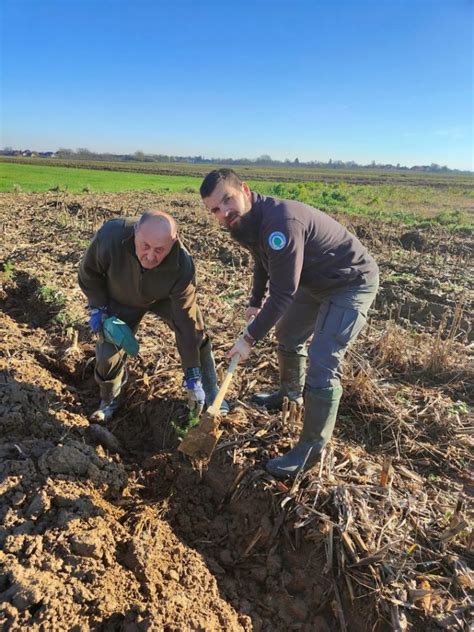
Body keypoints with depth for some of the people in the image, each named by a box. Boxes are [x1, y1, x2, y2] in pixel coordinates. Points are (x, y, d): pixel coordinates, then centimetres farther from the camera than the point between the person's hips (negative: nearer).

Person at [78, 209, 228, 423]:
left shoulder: (182, 266, -40)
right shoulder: (110, 236, -40)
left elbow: (185, 322, -33)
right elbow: (89, 272, -15)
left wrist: (192, 375, -30)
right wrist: (97, 307, -19)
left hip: (164, 298, 0)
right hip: (120, 301, 1)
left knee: (195, 335, -10)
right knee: (108, 354, -4)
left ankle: (210, 393, 13)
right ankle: (109, 401, 27)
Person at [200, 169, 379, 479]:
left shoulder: (280, 220, -34)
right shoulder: (250, 221, -3)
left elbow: (283, 294, -31)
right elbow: (263, 263, 17)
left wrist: (250, 338, -22)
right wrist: (255, 303, 21)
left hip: (352, 283, -10)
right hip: (316, 282, 10)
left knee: (322, 363, -14)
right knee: (288, 336, 22)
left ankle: (311, 449, 2)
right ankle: (291, 393, 48)